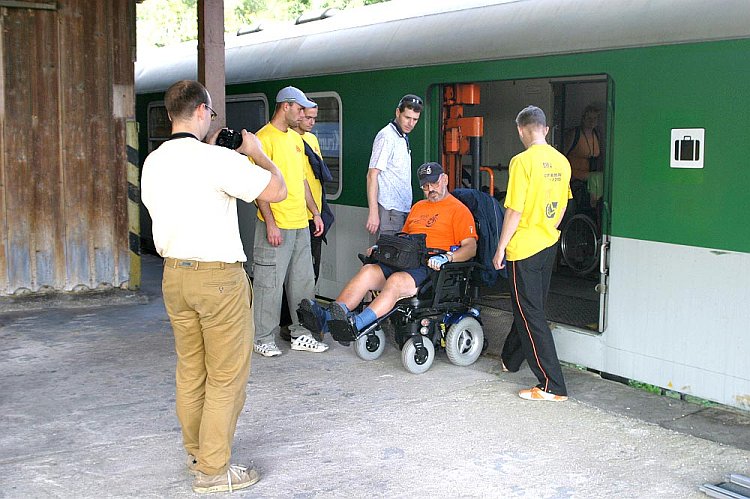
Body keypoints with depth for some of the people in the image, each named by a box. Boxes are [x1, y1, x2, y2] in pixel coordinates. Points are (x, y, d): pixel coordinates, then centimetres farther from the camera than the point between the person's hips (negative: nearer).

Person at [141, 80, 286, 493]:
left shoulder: (153, 163, 5)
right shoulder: (216, 159, -17)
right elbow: (277, 190, -13)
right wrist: (256, 152, 2)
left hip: (174, 273, 8)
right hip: (218, 277, -7)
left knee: (190, 370, 19)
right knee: (227, 376, 3)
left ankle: (196, 451, 32)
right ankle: (212, 470, 9)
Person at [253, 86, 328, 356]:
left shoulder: (296, 139, 16)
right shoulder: (265, 138, -11)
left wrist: (315, 212, 19)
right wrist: (270, 223, -19)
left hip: (300, 223, 9)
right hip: (276, 225, -8)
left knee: (303, 281, 12)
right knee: (270, 283, -2)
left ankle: (301, 334, 22)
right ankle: (264, 339, 9)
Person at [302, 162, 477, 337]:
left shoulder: (458, 209, 6)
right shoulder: (418, 207, 30)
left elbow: (471, 247, -3)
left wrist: (446, 257, -21)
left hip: (430, 267, -6)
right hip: (403, 262, 6)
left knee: (396, 280, -35)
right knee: (368, 270, -20)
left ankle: (356, 324, -50)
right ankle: (326, 317, -36)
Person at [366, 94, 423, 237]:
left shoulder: (403, 138, 18)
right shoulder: (387, 136, -10)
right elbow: (372, 175, -16)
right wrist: (373, 213, -21)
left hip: (403, 210, 9)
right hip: (389, 210, -9)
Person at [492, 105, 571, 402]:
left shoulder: (523, 161, -17)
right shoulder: (562, 162, 5)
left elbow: (514, 211, -18)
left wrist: (500, 249, -9)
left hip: (524, 248, -8)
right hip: (549, 245, 8)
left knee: (530, 314, -3)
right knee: (528, 307, 22)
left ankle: (552, 386, -2)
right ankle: (510, 359, 41)